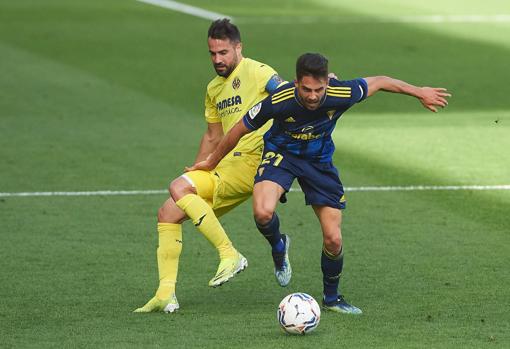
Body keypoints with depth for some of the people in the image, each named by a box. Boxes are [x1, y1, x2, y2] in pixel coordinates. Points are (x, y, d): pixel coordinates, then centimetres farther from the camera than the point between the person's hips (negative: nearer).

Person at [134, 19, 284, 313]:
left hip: (249, 163, -9)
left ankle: (230, 255, -23)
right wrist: (195, 175, 24)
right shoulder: (214, 89, 20)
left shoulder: (257, 72, -7)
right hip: (224, 168, 9)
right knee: (168, 214, 5)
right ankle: (166, 295, 3)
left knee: (178, 189, -24)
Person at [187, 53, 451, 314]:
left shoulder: (340, 94, -28)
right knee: (263, 213, -31)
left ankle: (331, 298, 24)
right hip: (281, 155, -2)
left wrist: (419, 93, 4)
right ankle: (278, 246, 5)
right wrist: (212, 162, -1)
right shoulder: (279, 101, -31)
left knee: (333, 239, -2)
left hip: (319, 160, 2)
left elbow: (379, 82, -7)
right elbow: (241, 129, -13)